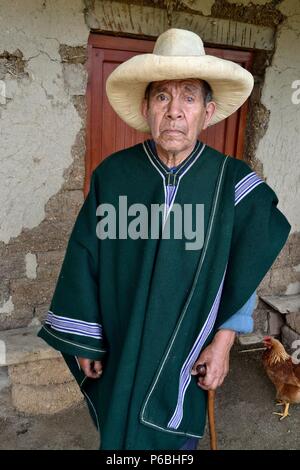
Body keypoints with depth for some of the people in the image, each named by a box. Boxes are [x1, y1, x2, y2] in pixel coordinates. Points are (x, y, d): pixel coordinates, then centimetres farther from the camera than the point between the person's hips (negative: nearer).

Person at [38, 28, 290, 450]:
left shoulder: (231, 181, -14)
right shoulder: (113, 175, -13)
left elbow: (245, 269, -4)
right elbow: (84, 261, -6)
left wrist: (224, 338, -4)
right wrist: (84, 339, -2)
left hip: (189, 353, 0)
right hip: (119, 349, 1)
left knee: (178, 437, 23)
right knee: (119, 430, 25)